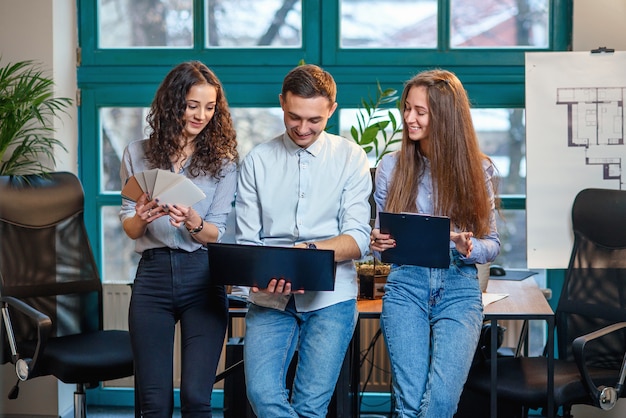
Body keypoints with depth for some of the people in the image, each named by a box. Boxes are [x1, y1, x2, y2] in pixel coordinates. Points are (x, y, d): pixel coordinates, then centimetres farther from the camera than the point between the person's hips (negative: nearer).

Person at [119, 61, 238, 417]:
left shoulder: (222, 160, 2)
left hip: (203, 278, -1)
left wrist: (193, 222, -22)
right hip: (153, 272, 1)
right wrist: (141, 218, -16)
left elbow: (216, 234, 0)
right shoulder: (138, 154, 7)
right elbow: (129, 229, 7)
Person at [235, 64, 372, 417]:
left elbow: (358, 239, -3)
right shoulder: (257, 161, 9)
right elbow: (246, 240, 5)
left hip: (331, 298, -1)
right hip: (271, 299, 1)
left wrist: (309, 250, -22)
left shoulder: (351, 158, 5)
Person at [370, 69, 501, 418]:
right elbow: (381, 235, 13)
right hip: (406, 287, 1)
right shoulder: (391, 166, 6)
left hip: (459, 289, -1)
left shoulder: (479, 169, 3)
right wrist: (377, 242, -10)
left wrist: (467, 247, -16)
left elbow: (493, 245, 5)